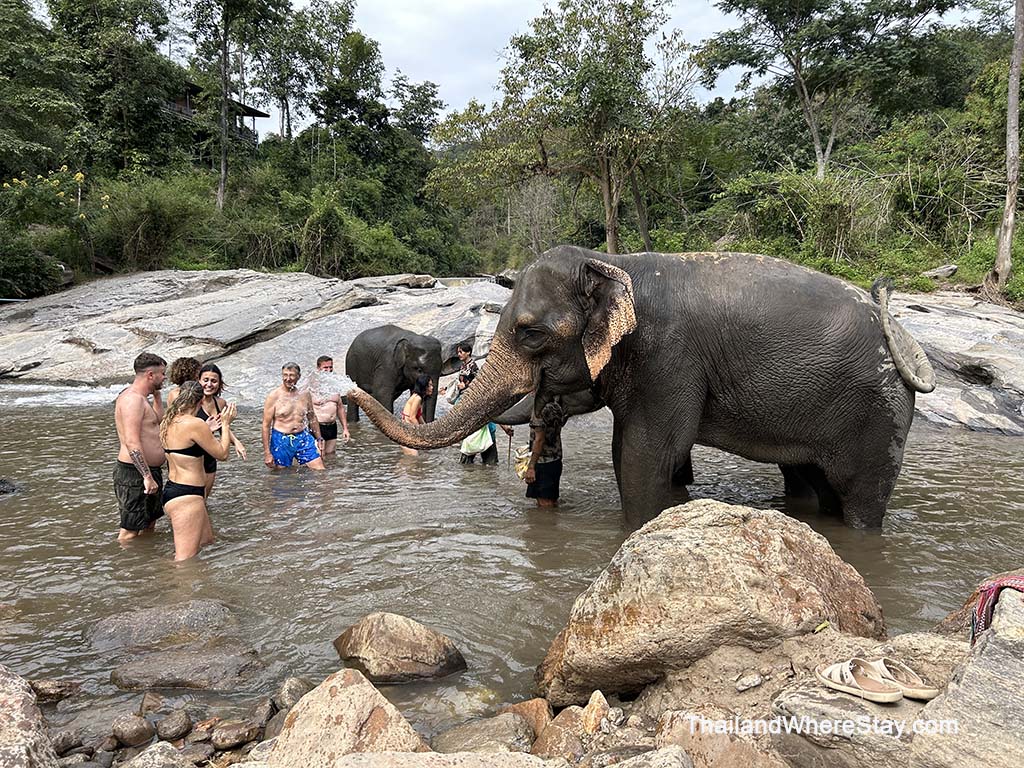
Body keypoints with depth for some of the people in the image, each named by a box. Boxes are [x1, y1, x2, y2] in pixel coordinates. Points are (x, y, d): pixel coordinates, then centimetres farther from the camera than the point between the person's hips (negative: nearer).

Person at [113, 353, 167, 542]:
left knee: (149, 526, 21)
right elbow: (132, 442, -27)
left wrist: (156, 395, 19)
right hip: (135, 473, -11)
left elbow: (159, 421, 31)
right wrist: (147, 476, -29)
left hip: (148, 471, 11)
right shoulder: (133, 398, -19)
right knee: (130, 531, -3)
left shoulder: (140, 397, 14)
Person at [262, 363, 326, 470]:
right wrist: (267, 453, -10)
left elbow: (312, 418, 19)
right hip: (281, 441, -3)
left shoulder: (304, 394, 5)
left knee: (320, 471, -2)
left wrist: (319, 438, 18)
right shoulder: (273, 397, -7)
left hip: (303, 438, 3)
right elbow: (266, 425, -7)